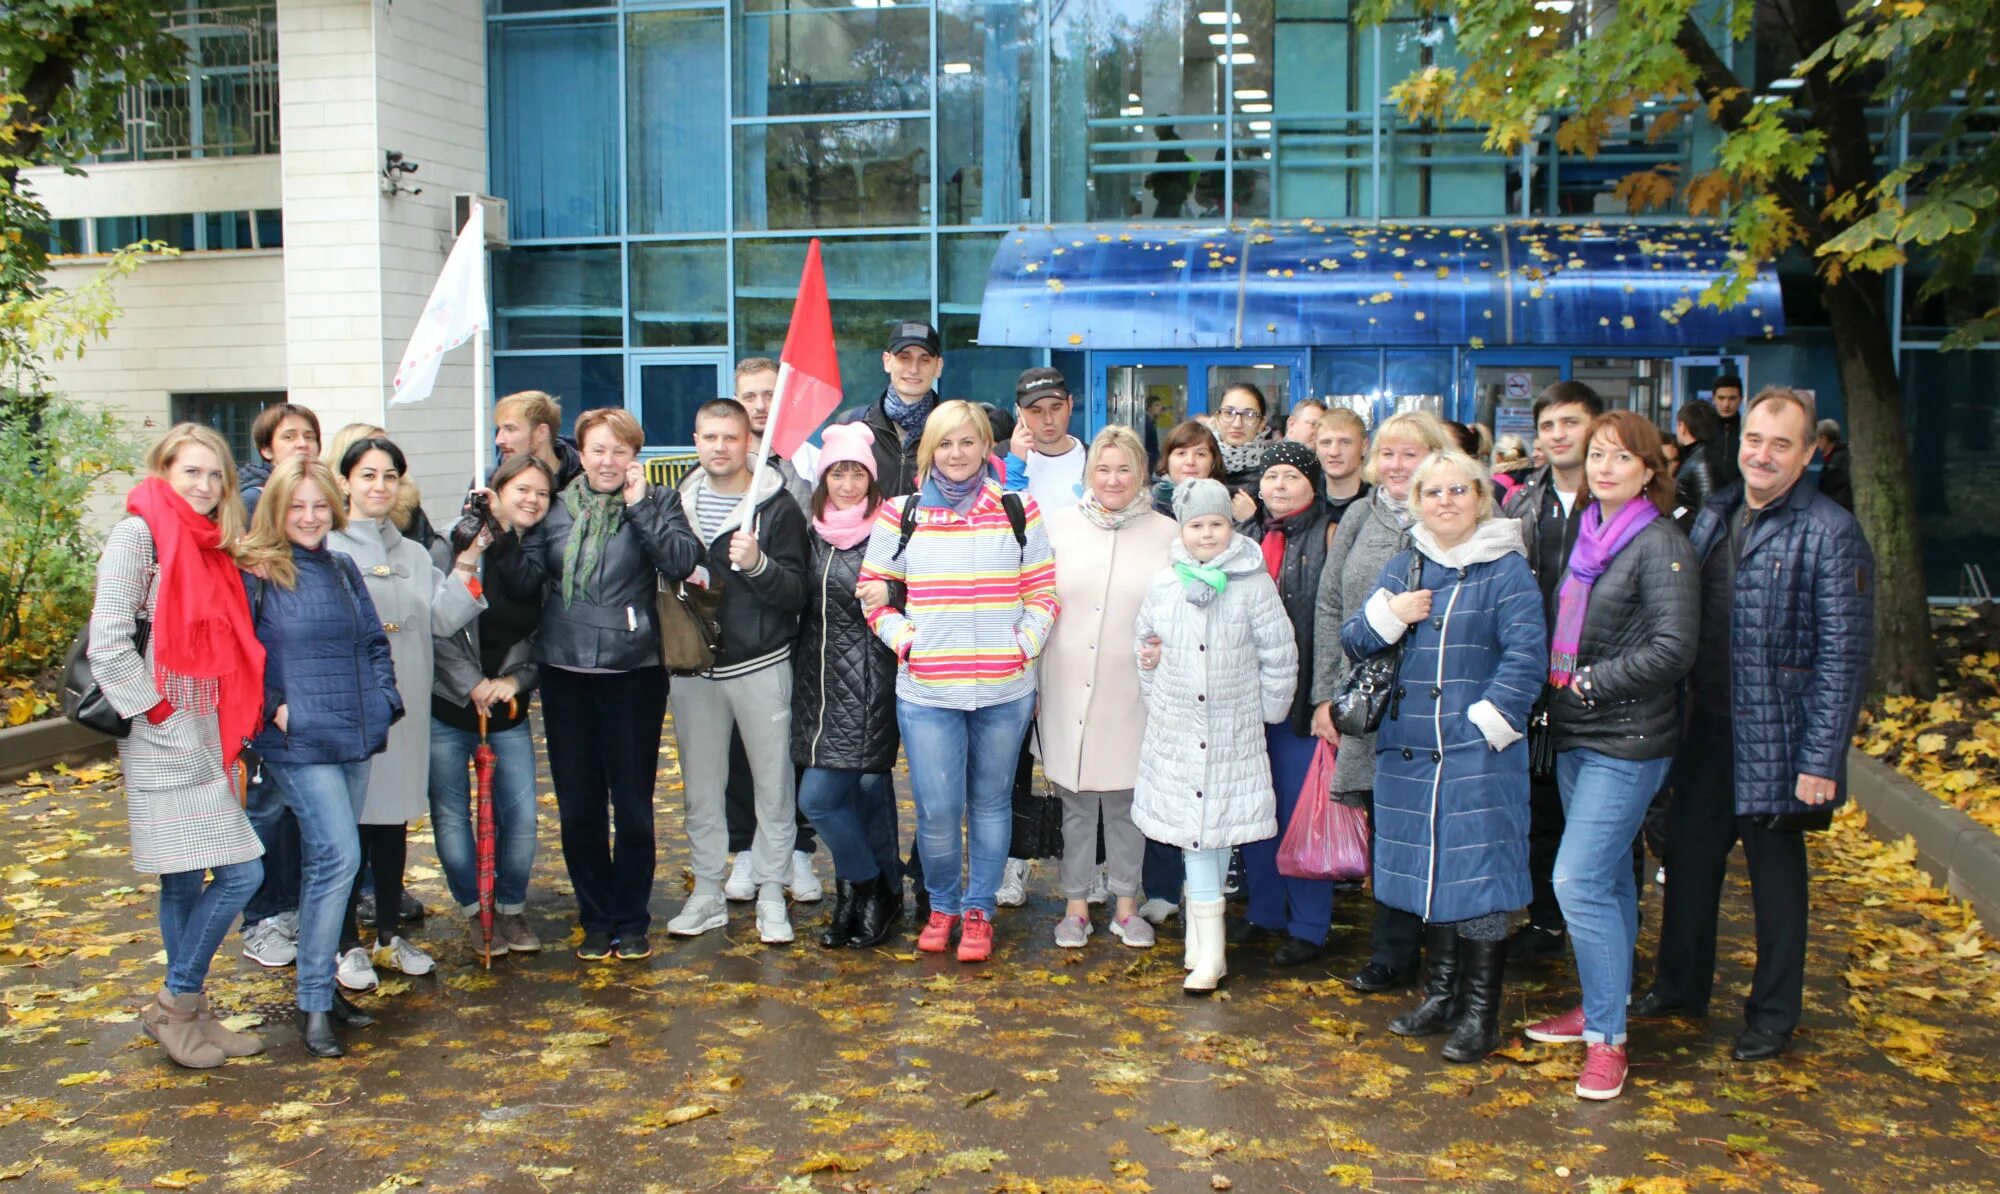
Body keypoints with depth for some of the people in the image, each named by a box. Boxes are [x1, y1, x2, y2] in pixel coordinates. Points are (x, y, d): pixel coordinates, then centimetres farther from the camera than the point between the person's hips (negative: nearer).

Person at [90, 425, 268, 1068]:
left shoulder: (209, 546, 15)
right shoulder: (138, 533, -8)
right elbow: (108, 646, -15)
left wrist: (236, 724, 9)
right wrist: (160, 715, -13)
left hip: (206, 737, 8)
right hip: (164, 743, -8)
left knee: (184, 882, 13)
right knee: (241, 872, -10)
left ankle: (186, 1014, 22)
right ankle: (177, 1002, 6)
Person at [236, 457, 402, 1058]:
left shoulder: (343, 570, 13)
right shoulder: (254, 574, -7)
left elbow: (374, 642, 19)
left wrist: (384, 700, 8)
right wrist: (270, 710, -13)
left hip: (354, 739, 6)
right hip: (297, 743, -6)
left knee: (325, 862, 13)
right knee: (338, 857, -13)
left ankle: (321, 986, 23)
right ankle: (314, 1003, -4)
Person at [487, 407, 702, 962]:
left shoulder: (658, 503, 1)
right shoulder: (556, 509, 9)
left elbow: (683, 562, -16)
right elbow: (525, 584, 2)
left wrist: (640, 506, -17)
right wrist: (507, 539, -15)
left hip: (634, 672, -3)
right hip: (565, 672, 3)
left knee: (632, 805, 5)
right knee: (577, 806, 9)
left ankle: (631, 921, 20)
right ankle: (596, 920, 23)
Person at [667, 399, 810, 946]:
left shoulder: (778, 507, -4)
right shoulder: (677, 504, 9)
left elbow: (797, 593, -10)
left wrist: (757, 564, -26)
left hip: (760, 665, -3)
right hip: (693, 666, 4)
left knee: (772, 784, 3)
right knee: (700, 786, 10)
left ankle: (771, 894, 15)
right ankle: (707, 892, 22)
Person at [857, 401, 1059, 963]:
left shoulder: (1018, 512, 5)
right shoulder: (900, 515, 4)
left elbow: (1043, 591, 8)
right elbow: (873, 590, 8)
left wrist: (1025, 644, -4)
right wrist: (903, 639, -4)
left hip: (1004, 690, 1)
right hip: (925, 691, -1)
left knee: (991, 804, 9)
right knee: (937, 810, -3)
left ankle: (979, 910, 25)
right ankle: (942, 905, 21)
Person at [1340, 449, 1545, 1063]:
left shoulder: (1507, 569, -4)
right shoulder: (1405, 565, 12)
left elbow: (1526, 656, -11)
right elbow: (1355, 643, 10)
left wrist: (1489, 723, -16)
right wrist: (1389, 611, -8)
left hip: (1479, 753, -5)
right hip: (1407, 750, 6)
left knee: (1477, 877, -3)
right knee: (1427, 873, 13)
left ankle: (1480, 1012, 8)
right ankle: (1440, 995, 26)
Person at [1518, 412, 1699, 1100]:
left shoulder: (1661, 546, -12)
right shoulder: (1588, 535, 11)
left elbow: (1673, 649, -19)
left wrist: (1591, 681, -15)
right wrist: (1560, 693, 6)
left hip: (1627, 740, -8)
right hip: (1575, 733, 8)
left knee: (1579, 880, -12)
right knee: (1608, 877, 17)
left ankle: (1606, 1037, -2)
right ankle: (1599, 1006, 28)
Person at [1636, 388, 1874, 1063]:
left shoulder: (1831, 533, -13)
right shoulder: (1713, 517, 7)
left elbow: (1843, 657, -15)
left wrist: (1821, 760, -17)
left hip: (1777, 742, -6)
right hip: (1706, 729, 6)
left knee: (1776, 875, 9)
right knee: (1689, 858, 15)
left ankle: (1773, 1017, 25)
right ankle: (1680, 987, 34)